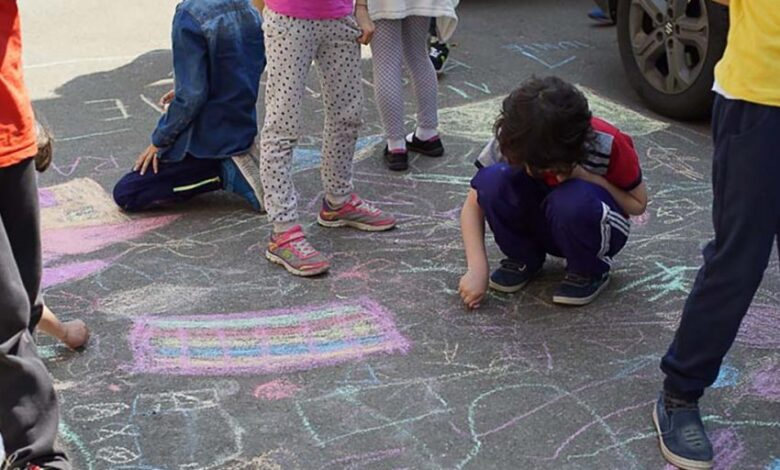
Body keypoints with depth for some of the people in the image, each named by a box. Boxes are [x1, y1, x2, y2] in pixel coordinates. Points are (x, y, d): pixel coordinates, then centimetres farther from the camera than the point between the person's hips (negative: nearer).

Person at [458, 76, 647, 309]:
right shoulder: (512, 141, -23)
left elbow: (639, 204, -13)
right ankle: (523, 258, -2)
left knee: (573, 199, -39)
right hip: (539, 223, 3)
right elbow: (474, 204, -17)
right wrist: (477, 269, -29)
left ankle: (590, 271, -7)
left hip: (594, 226, -2)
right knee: (491, 180, -28)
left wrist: (588, 177, -29)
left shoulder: (607, 145, -28)